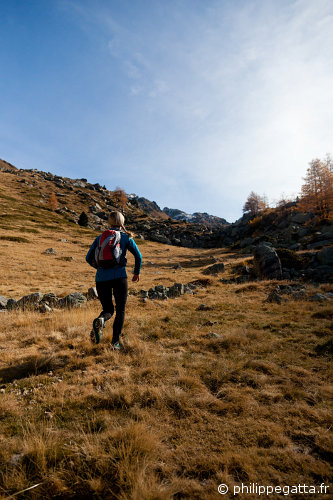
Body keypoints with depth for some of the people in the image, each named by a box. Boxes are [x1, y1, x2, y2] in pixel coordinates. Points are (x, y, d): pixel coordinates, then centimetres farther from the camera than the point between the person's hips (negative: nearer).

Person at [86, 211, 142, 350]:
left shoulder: (100, 237, 13)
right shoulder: (126, 237, 7)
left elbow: (88, 258, 13)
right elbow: (138, 256, 1)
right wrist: (137, 272, 16)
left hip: (101, 278, 3)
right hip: (119, 277, -2)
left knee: (108, 309, 16)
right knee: (120, 310, 12)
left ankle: (100, 320, -17)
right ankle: (115, 342, 4)